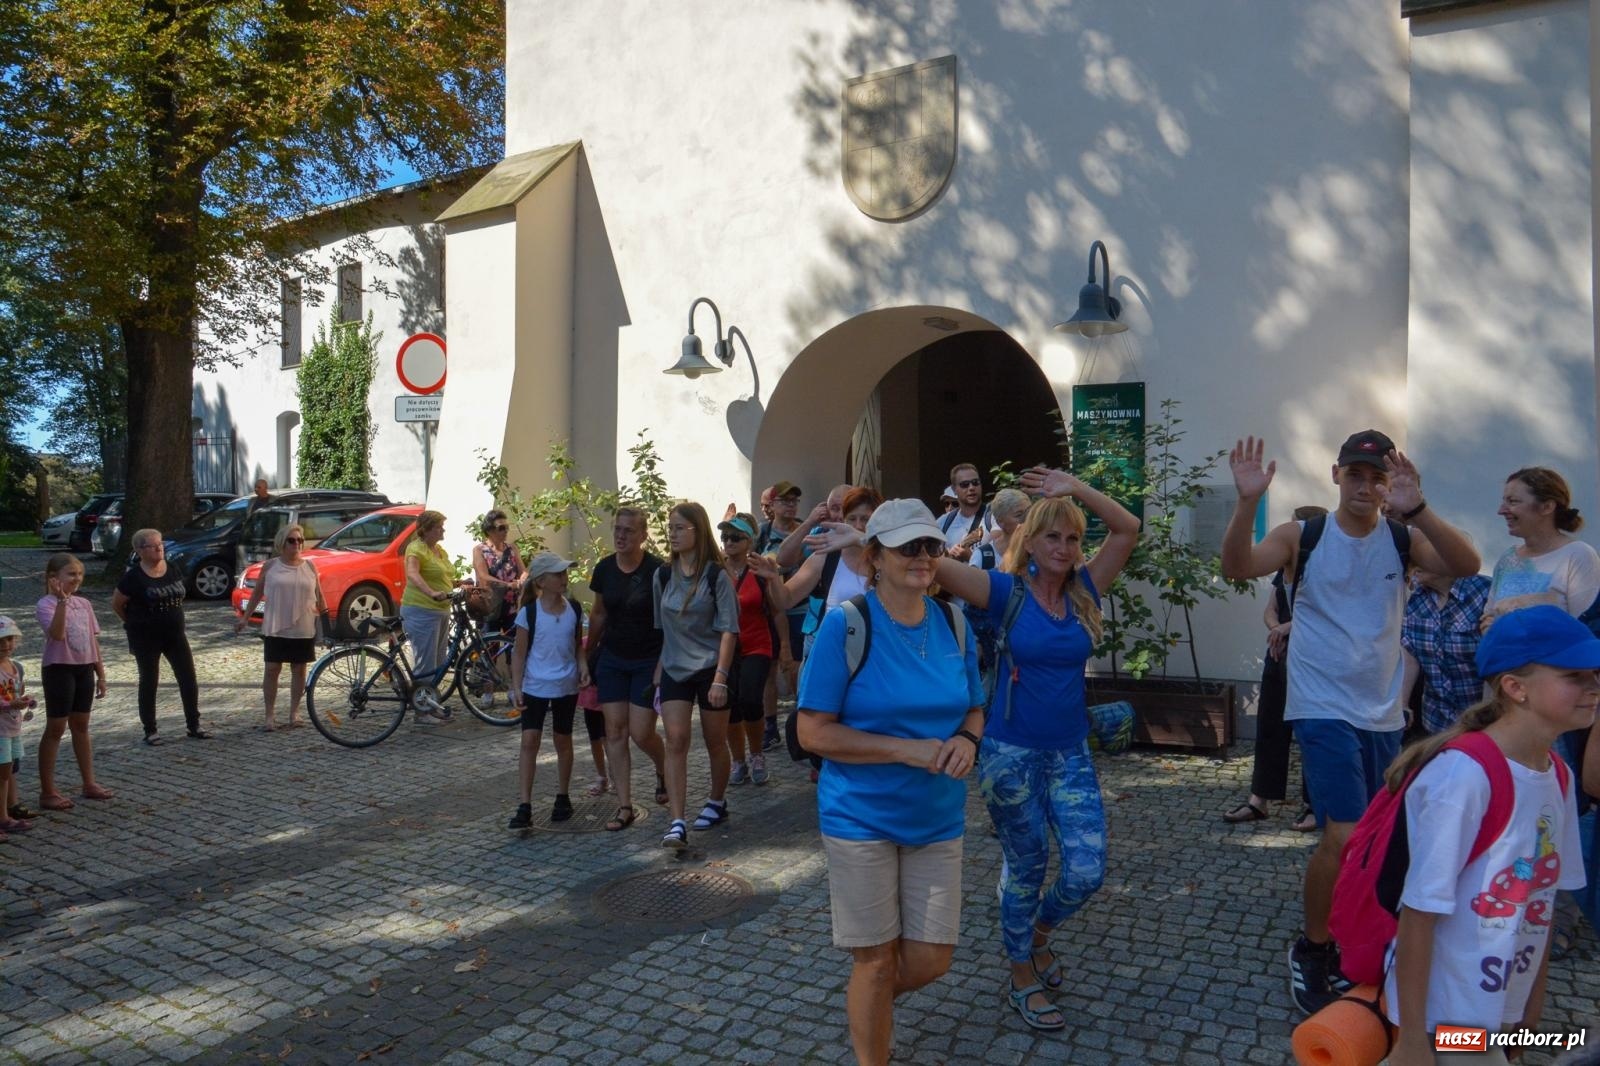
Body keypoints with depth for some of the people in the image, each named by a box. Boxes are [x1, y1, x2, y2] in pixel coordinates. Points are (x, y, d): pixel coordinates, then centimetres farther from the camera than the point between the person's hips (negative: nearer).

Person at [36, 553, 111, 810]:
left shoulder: (84, 604, 8)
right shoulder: (46, 605, -12)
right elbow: (57, 634, -30)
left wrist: (101, 674, 11)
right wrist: (62, 601, -34)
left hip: (84, 669, 6)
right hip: (59, 669, -6)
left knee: (81, 726, 15)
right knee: (55, 729, 0)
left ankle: (89, 784, 23)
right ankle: (47, 793, 7)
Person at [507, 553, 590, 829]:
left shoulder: (574, 609, -1)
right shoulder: (528, 613, -10)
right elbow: (519, 652, -4)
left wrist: (583, 666, -7)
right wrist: (516, 686, -10)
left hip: (566, 687, 2)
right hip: (535, 687, -2)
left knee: (563, 741, 12)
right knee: (529, 741, -7)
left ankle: (562, 798, 26)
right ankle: (525, 806, -3)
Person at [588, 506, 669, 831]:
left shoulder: (657, 570, -15)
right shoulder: (604, 569, 1)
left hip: (649, 661, -4)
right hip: (612, 660, 5)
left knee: (641, 732, -6)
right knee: (615, 731, 2)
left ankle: (664, 769, 28)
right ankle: (625, 807, 10)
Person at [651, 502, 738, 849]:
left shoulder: (716, 575, -10)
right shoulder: (662, 576, 4)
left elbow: (729, 630, -12)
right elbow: (660, 628, 13)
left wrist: (720, 678, -18)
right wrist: (658, 669, 11)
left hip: (710, 668, -3)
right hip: (674, 670, 3)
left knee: (715, 741, 9)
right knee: (676, 740, -9)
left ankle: (717, 801, 33)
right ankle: (677, 823, -11)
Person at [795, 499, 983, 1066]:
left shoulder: (954, 624, 0)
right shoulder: (844, 624, -15)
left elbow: (974, 709, 11)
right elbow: (813, 731, -15)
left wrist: (967, 739, -13)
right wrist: (909, 749, -22)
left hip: (937, 819, 5)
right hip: (862, 818, -4)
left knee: (929, 961, 11)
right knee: (876, 961, 8)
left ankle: (870, 1000, 44)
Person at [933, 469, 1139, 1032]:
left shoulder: (1084, 591, 2)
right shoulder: (1005, 591, -10)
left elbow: (1128, 529, -2)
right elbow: (935, 565, -22)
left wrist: (1075, 488, -8)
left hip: (1071, 753, 4)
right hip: (1012, 753, -4)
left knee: (1087, 871, 0)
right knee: (1026, 869, 10)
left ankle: (1039, 933, 34)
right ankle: (1023, 976, 33)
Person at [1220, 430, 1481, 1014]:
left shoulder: (1403, 539, 1)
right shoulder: (1303, 535, -6)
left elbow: (1467, 565, -17)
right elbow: (1236, 567, -21)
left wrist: (1417, 509, -32)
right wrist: (1248, 502, -37)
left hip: (1384, 713, 4)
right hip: (1324, 709, -4)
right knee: (1344, 836, -15)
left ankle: (1340, 945, 35)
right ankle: (1311, 950, 8)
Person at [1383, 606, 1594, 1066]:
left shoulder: (1557, 778, 1)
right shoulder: (1465, 774, -23)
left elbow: (1540, 902, 9)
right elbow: (1420, 913, -21)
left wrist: (1534, 1007, 13)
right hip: (1444, 1014, -7)